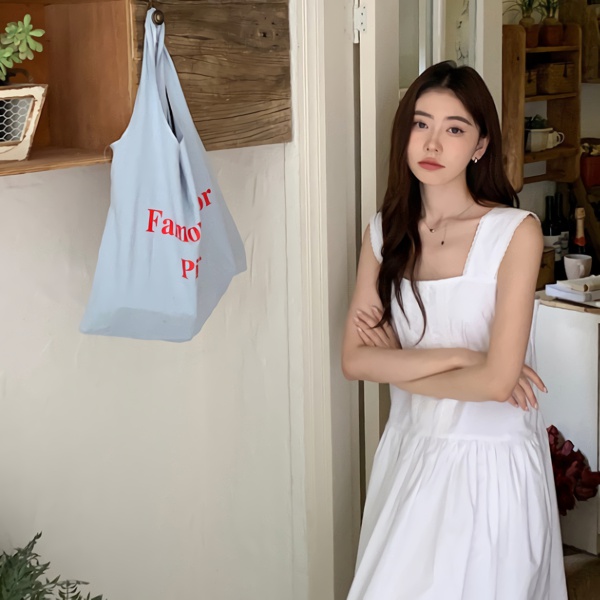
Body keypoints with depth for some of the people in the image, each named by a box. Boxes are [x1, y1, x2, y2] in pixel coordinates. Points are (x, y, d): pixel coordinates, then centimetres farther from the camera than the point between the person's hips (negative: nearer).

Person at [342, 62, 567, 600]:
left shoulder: (515, 232, -15)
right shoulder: (385, 232, 1)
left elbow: (497, 381, -21)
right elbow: (355, 360, -7)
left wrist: (397, 363, -8)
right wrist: (458, 357, -17)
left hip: (490, 465, -4)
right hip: (408, 453, 5)